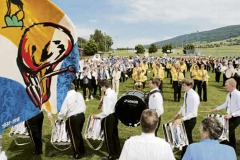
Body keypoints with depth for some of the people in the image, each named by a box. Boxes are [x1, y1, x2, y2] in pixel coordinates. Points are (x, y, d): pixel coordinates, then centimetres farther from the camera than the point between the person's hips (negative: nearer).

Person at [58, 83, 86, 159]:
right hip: (82, 115, 6)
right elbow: (84, 106, 7)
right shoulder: (79, 94, 1)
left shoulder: (67, 97, -13)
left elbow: (63, 111, -10)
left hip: (73, 118, -6)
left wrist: (59, 118, 7)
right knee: (79, 133, 24)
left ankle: (77, 154, 21)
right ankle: (82, 150, 36)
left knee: (74, 136, 10)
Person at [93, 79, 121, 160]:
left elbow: (106, 112, -25)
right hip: (115, 115, 9)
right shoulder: (113, 92, 3)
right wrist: (103, 104, 8)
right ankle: (117, 153, 33)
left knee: (108, 137, 8)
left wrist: (97, 116, -14)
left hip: (109, 117, -9)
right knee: (115, 135, 20)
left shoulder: (106, 96, -24)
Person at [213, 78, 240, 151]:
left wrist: (231, 114, -31)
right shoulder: (229, 94, -1)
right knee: (231, 133, 21)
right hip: (230, 117, 9)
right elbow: (226, 104, 14)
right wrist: (217, 108, 8)